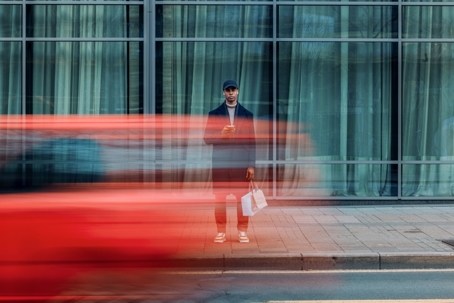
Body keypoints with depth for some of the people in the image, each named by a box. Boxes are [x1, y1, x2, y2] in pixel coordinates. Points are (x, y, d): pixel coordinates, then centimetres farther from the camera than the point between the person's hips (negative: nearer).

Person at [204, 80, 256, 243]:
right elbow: (207, 138, 4)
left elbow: (251, 141, 4)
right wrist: (221, 134, -15)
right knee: (220, 198, 3)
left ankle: (242, 231, 11)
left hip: (241, 163, 0)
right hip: (220, 163, 0)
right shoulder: (214, 114, 7)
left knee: (242, 198, 1)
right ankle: (221, 231, 12)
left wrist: (251, 165, -1)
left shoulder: (247, 114, 7)